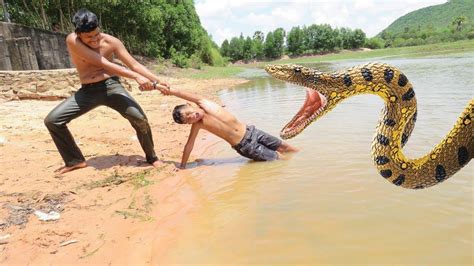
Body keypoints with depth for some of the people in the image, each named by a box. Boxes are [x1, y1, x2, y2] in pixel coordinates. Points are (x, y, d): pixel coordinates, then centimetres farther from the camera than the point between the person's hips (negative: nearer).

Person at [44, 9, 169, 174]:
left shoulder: (111, 41, -9)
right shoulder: (72, 41, -15)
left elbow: (134, 64, -6)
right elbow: (104, 64, -24)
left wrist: (157, 81, -17)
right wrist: (136, 77, -29)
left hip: (110, 86, -1)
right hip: (87, 91, 1)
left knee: (140, 118, -22)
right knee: (52, 120, -7)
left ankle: (151, 157, 3)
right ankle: (75, 161, 10)